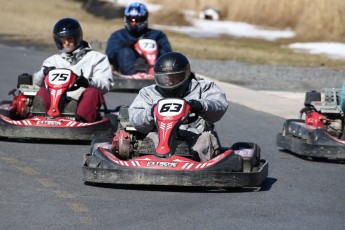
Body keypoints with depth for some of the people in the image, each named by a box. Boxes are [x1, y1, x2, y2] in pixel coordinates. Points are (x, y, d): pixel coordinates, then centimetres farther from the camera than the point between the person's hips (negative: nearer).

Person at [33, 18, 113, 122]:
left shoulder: (96, 58, 16)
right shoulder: (54, 60, 26)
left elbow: (105, 84, 0)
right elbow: (37, 81, 10)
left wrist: (87, 82, -21)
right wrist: (45, 72, -15)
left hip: (83, 102, -2)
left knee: (93, 92, -31)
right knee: (43, 92, -22)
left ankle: (81, 121, -57)